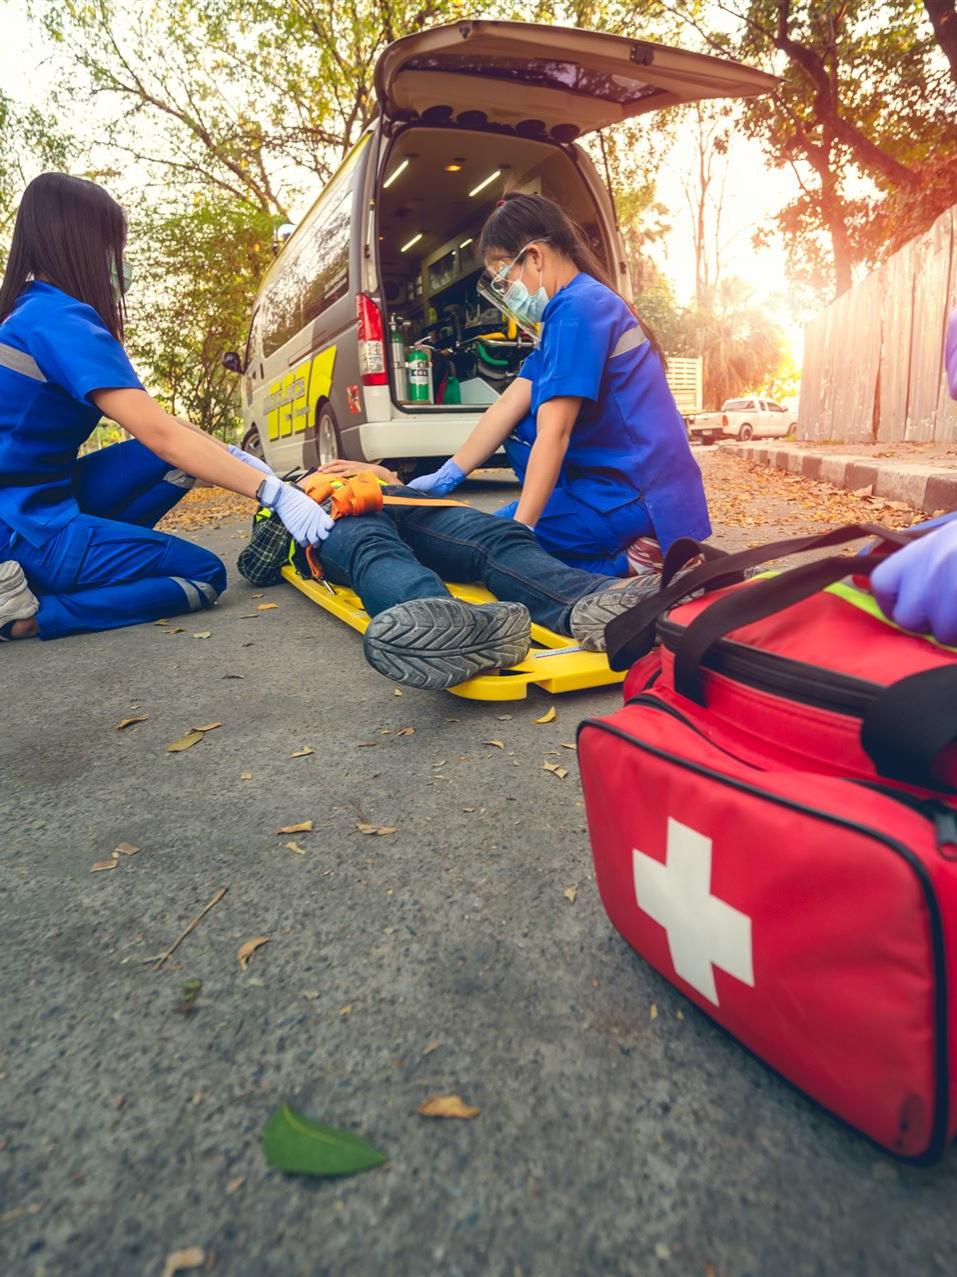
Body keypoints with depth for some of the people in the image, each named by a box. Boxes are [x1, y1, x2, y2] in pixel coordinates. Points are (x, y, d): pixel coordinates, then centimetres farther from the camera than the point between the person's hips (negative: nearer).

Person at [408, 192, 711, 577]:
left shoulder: (575, 308, -15)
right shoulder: (581, 303, 16)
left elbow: (554, 434, -23)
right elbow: (507, 408, 10)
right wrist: (445, 478, 7)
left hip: (636, 498, -10)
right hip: (621, 477, 10)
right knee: (518, 432, 21)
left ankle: (624, 561, -8)